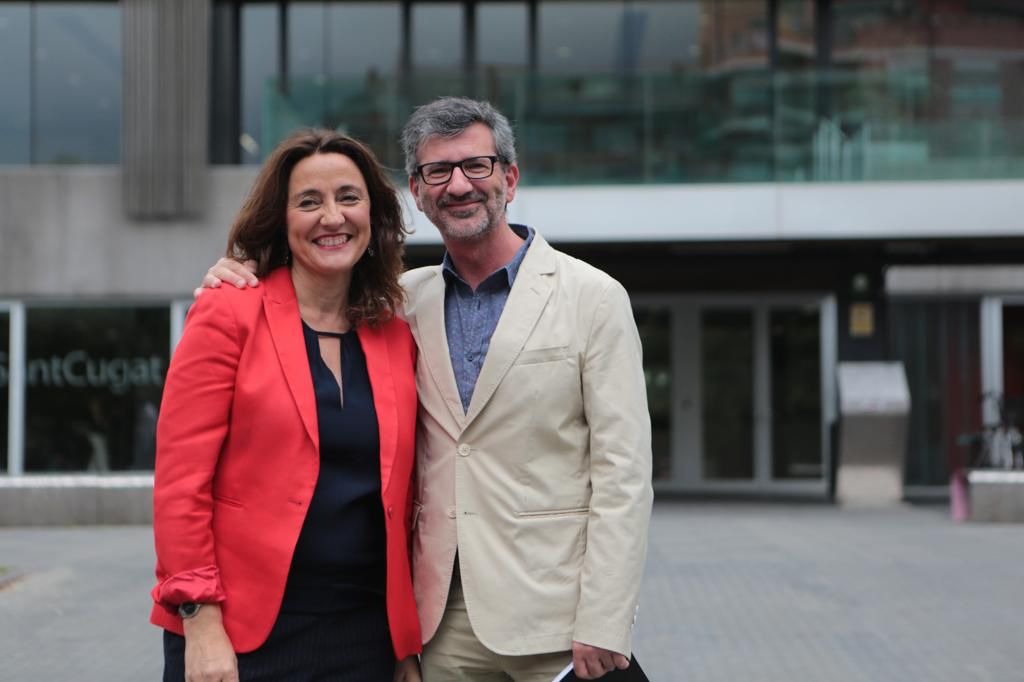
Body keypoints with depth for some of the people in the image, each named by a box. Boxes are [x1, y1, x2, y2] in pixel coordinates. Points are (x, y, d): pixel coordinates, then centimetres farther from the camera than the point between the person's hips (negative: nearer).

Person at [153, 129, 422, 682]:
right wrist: (200, 622, -13)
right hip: (239, 637, -3)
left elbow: (400, 500, 10)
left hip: (366, 635, 4)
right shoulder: (228, 315, -5)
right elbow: (181, 480, -8)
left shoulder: (398, 340, 7)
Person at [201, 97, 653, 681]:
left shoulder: (593, 296, -3)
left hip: (554, 618, -3)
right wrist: (238, 281, 2)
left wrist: (604, 627, -13)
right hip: (444, 617, 4)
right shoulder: (407, 299, 8)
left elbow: (623, 471, -7)